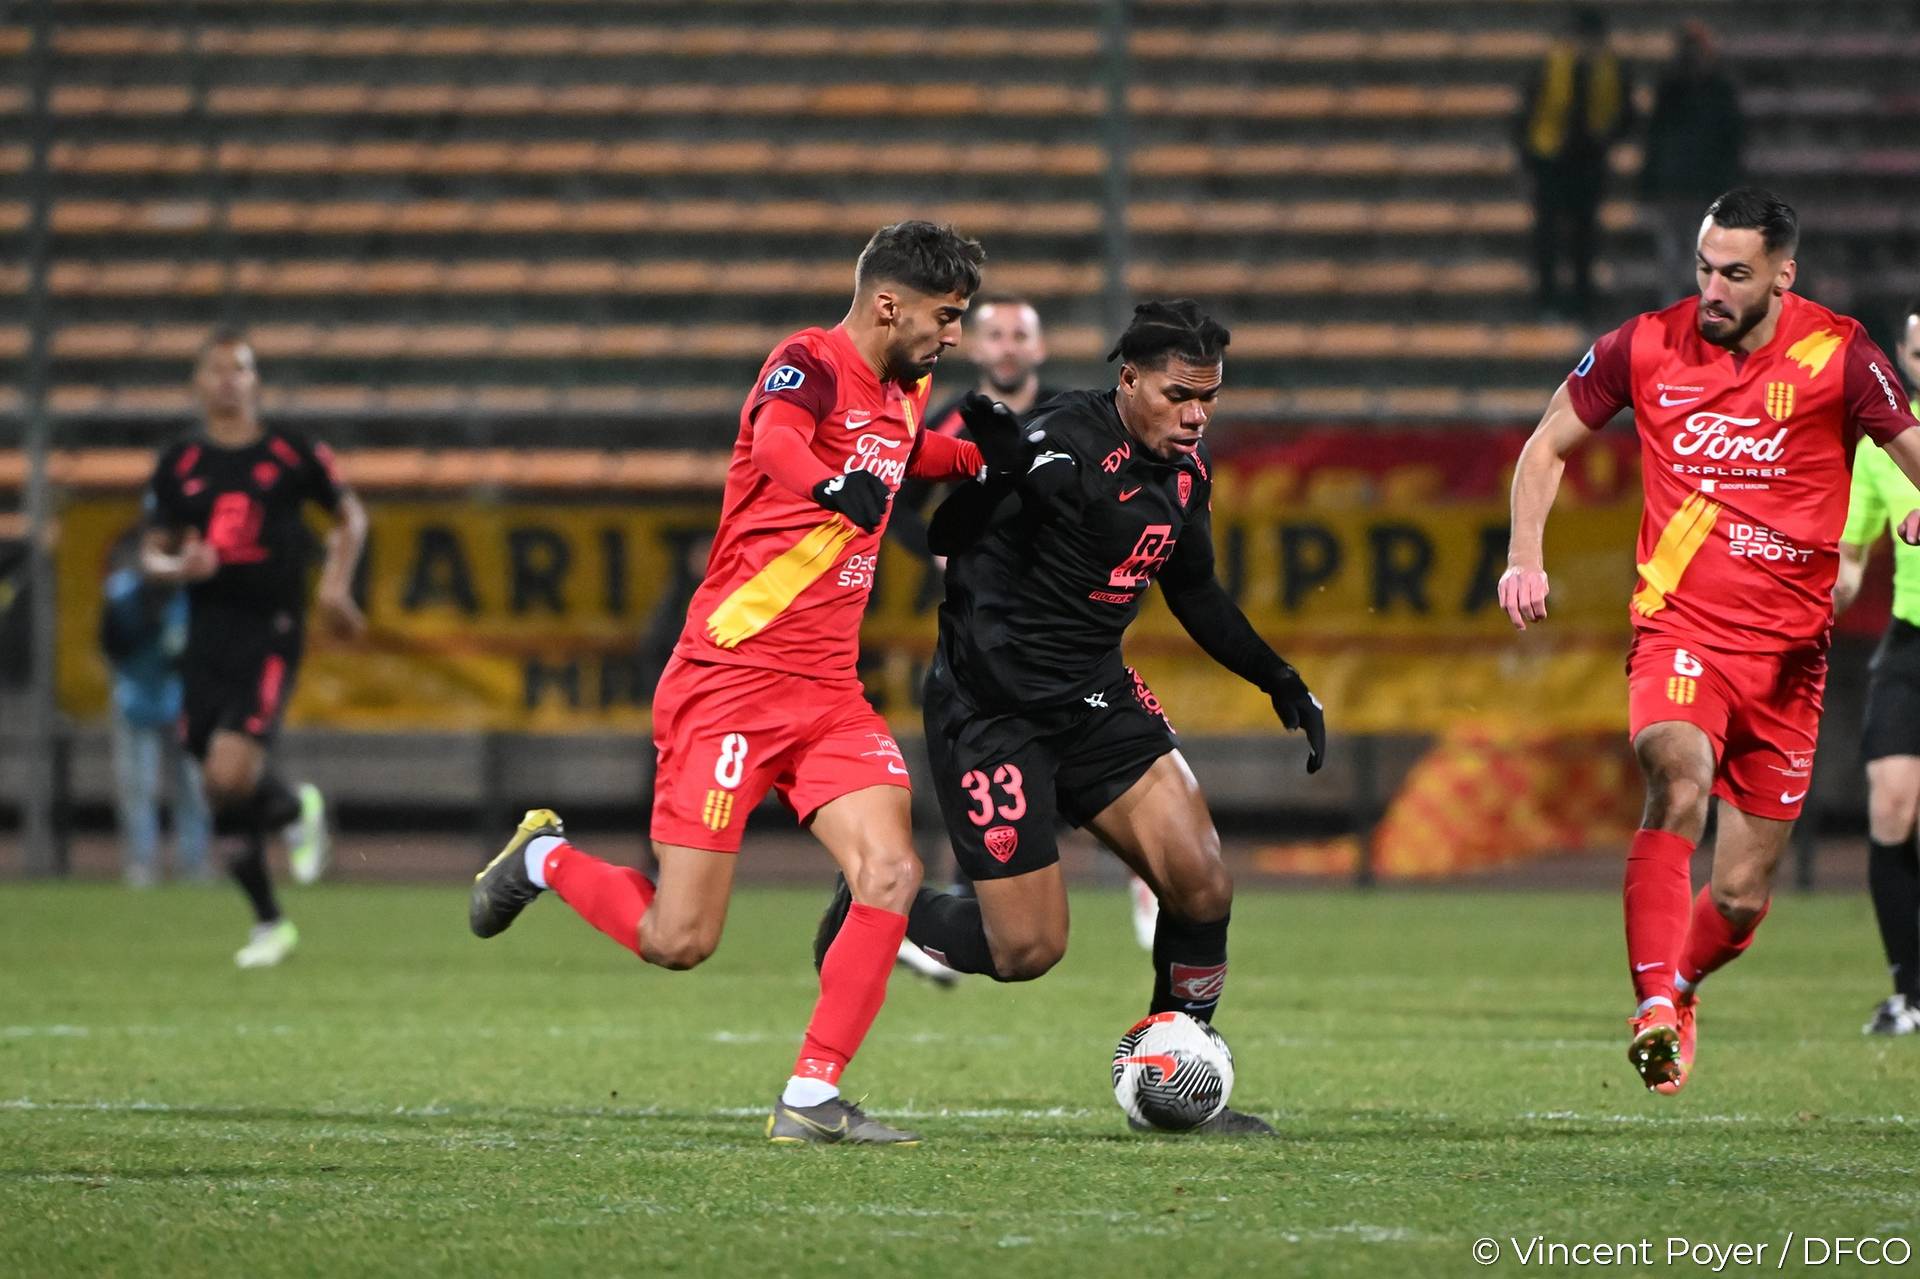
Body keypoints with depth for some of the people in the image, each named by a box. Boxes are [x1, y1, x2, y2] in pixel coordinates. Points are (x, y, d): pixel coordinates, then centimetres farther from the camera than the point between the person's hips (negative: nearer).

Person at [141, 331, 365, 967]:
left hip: (270, 634, -3)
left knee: (230, 776, -19)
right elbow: (152, 552, 13)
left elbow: (350, 515, 16)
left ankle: (295, 808, 16)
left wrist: (336, 583, 2)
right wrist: (178, 567, -10)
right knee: (222, 794, 5)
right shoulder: (178, 466, 7)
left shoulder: (292, 454, 1)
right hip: (207, 637, 3)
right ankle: (268, 922, 23)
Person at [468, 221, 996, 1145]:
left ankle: (811, 1100, -8)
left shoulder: (901, 399, 12)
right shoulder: (811, 365, -13)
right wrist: (838, 487, -59)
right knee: (678, 941, -6)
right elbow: (775, 440, -38)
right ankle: (544, 860, 24)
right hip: (730, 681, -8)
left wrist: (983, 459, 21)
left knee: (891, 875, -14)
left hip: (829, 695, 8)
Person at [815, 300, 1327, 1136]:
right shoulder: (1066, 448, -20)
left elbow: (1194, 592, 23)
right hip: (992, 710, -8)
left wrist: (1280, 682, 23)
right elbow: (948, 536, -25)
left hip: (1094, 693, 8)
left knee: (1201, 882, -7)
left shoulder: (1185, 472, 6)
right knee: (1027, 949, -7)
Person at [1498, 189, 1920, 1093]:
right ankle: (1656, 1009, -36)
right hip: (1679, 625, -1)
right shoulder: (1647, 347, -1)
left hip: (1788, 645, 1)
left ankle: (1676, 985, 39)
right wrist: (1525, 557, -2)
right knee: (1679, 781, -33)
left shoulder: (1835, 355, -6)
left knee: (1740, 900, 5)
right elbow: (1549, 444, 12)